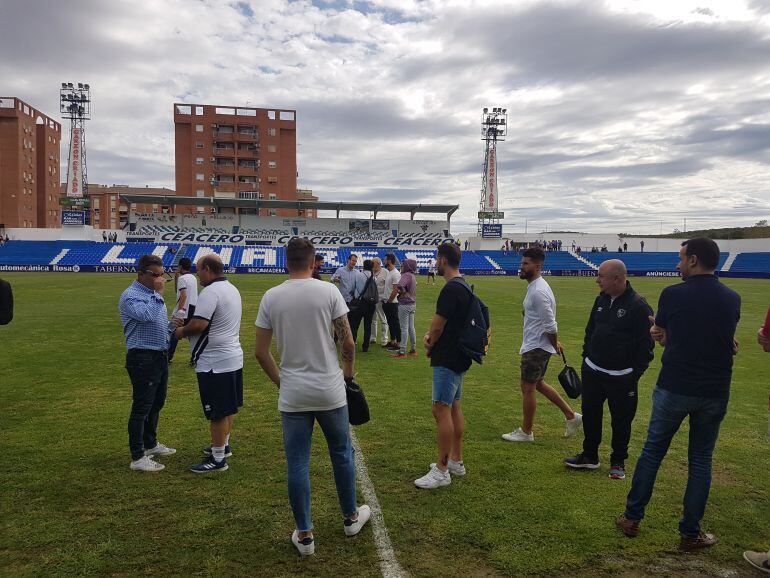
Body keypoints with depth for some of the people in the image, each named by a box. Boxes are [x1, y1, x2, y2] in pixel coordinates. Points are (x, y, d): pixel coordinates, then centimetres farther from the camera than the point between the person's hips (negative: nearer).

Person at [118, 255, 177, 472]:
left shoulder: (154, 294, 14)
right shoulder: (131, 295, -15)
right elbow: (147, 315, -33)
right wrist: (159, 293, -22)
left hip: (161, 356, 9)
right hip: (143, 358, -9)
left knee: (156, 404, 19)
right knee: (141, 408, -3)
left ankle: (150, 444, 34)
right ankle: (138, 458, 4)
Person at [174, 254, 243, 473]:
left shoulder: (210, 292, -19)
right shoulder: (232, 289, 12)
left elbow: (199, 324, -26)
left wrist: (181, 331, -6)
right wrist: (188, 326, 13)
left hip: (215, 363, -10)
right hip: (233, 358, 10)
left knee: (217, 413, 0)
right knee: (227, 407, 21)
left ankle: (218, 459, 9)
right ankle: (223, 445, 36)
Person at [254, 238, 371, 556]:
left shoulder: (271, 297, -2)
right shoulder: (328, 292, -8)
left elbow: (259, 351, 0)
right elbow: (348, 343, -7)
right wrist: (348, 372, 11)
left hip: (292, 396, 1)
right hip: (330, 392, -1)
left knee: (297, 464, 10)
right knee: (341, 453, 18)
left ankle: (304, 535, 19)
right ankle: (351, 517, 34)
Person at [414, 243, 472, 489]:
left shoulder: (451, 289, -20)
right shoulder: (464, 286, 13)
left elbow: (438, 325, -17)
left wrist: (430, 346, 2)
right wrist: (430, 335, 2)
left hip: (447, 358, -11)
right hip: (459, 357, 11)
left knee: (441, 410, -7)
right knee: (454, 407, 16)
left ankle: (442, 471, -2)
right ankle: (456, 461, 25)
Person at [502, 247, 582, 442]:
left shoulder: (538, 291, -23)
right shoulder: (535, 287, 11)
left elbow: (550, 324, -23)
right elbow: (549, 324, 18)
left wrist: (554, 344, -10)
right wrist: (554, 342, 20)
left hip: (536, 348, -10)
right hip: (535, 345, 10)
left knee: (528, 387, 1)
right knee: (538, 384, 20)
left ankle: (526, 432, 14)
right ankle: (571, 416, 27)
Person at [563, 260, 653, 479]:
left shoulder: (638, 305, -15)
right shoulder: (601, 300, 6)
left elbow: (646, 344, -13)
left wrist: (635, 374, -13)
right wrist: (586, 358, 13)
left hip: (621, 377, -6)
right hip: (593, 372, 6)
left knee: (621, 421, 8)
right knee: (590, 414, 13)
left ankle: (618, 462, 25)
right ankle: (589, 456, 29)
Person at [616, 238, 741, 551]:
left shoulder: (672, 294, -10)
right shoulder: (732, 299, 0)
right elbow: (726, 342, 12)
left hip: (674, 389, -2)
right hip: (715, 393, 3)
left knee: (652, 452, 12)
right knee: (701, 460, 14)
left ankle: (632, 518, 22)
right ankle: (690, 532, 21)